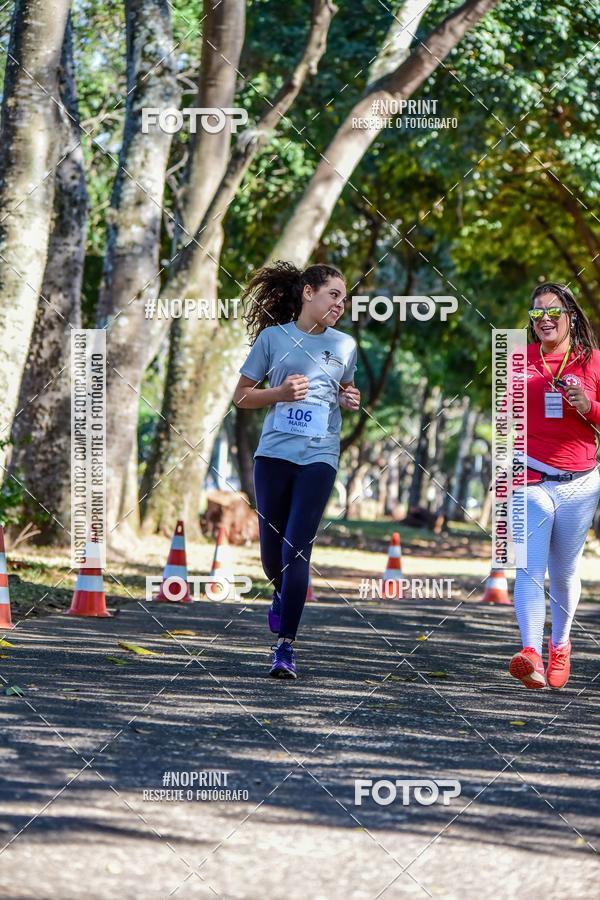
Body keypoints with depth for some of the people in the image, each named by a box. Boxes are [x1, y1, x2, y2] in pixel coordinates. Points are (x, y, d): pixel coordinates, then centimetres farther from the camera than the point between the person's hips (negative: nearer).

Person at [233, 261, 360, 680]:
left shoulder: (345, 345, 10)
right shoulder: (273, 337, 3)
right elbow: (241, 396, 7)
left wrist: (351, 399, 4)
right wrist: (281, 393, -10)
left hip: (319, 457, 0)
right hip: (274, 452, 0)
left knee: (297, 549, -10)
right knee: (271, 549, 7)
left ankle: (286, 647, -8)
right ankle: (282, 594, 43)